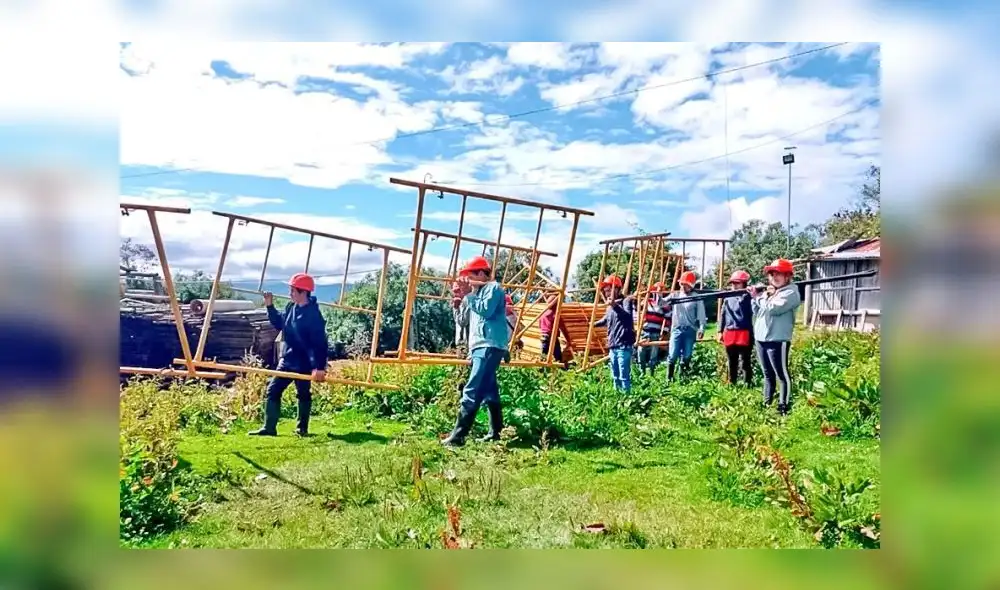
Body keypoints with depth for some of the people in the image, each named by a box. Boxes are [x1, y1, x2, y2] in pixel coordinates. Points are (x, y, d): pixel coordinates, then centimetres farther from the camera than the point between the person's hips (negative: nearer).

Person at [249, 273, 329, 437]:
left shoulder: (313, 315, -20)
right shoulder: (291, 307, 4)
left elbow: (320, 343, -23)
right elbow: (279, 324, 19)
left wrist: (319, 367, -28)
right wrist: (270, 306, 7)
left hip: (303, 363, -8)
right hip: (287, 360, 8)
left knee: (303, 394, 7)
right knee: (273, 390, 7)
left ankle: (302, 428, 21)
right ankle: (269, 428, 12)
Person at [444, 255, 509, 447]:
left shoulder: (493, 288, -4)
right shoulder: (478, 292, 22)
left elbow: (485, 310, -20)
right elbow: (465, 319, 21)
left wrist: (468, 295, -12)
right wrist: (460, 298, 9)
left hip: (489, 346, -10)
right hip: (480, 346, 10)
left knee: (472, 391, -15)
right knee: (489, 391, 11)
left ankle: (458, 436, -18)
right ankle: (496, 432, 16)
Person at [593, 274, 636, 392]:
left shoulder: (626, 301, -6)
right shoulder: (610, 307, 17)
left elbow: (628, 316, -26)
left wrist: (615, 306, -34)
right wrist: (593, 324, 39)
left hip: (624, 347, -8)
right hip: (612, 347, 8)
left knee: (624, 377, -9)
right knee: (615, 377, 13)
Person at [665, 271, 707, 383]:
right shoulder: (675, 295, 9)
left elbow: (701, 315, -4)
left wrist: (701, 328, -18)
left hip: (690, 330, -1)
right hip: (676, 329, 1)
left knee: (686, 356, 3)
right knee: (673, 356, -3)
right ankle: (669, 379, 4)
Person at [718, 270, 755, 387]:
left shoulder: (747, 297, -3)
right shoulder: (728, 298, 12)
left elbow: (752, 313, -16)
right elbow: (723, 315, 17)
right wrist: (720, 331, 14)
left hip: (744, 334, -5)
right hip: (729, 334, 6)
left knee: (745, 362, -2)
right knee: (732, 362, 15)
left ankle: (748, 385, 5)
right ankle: (732, 384, 25)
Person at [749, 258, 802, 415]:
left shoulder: (791, 292, -7)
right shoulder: (767, 291, 18)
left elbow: (774, 308, -21)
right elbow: (757, 312, 20)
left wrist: (763, 296, -4)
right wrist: (755, 297, 5)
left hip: (777, 340, -8)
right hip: (761, 339, 8)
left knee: (782, 375, -4)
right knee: (768, 375, 17)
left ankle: (784, 408, 0)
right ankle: (767, 404, 25)